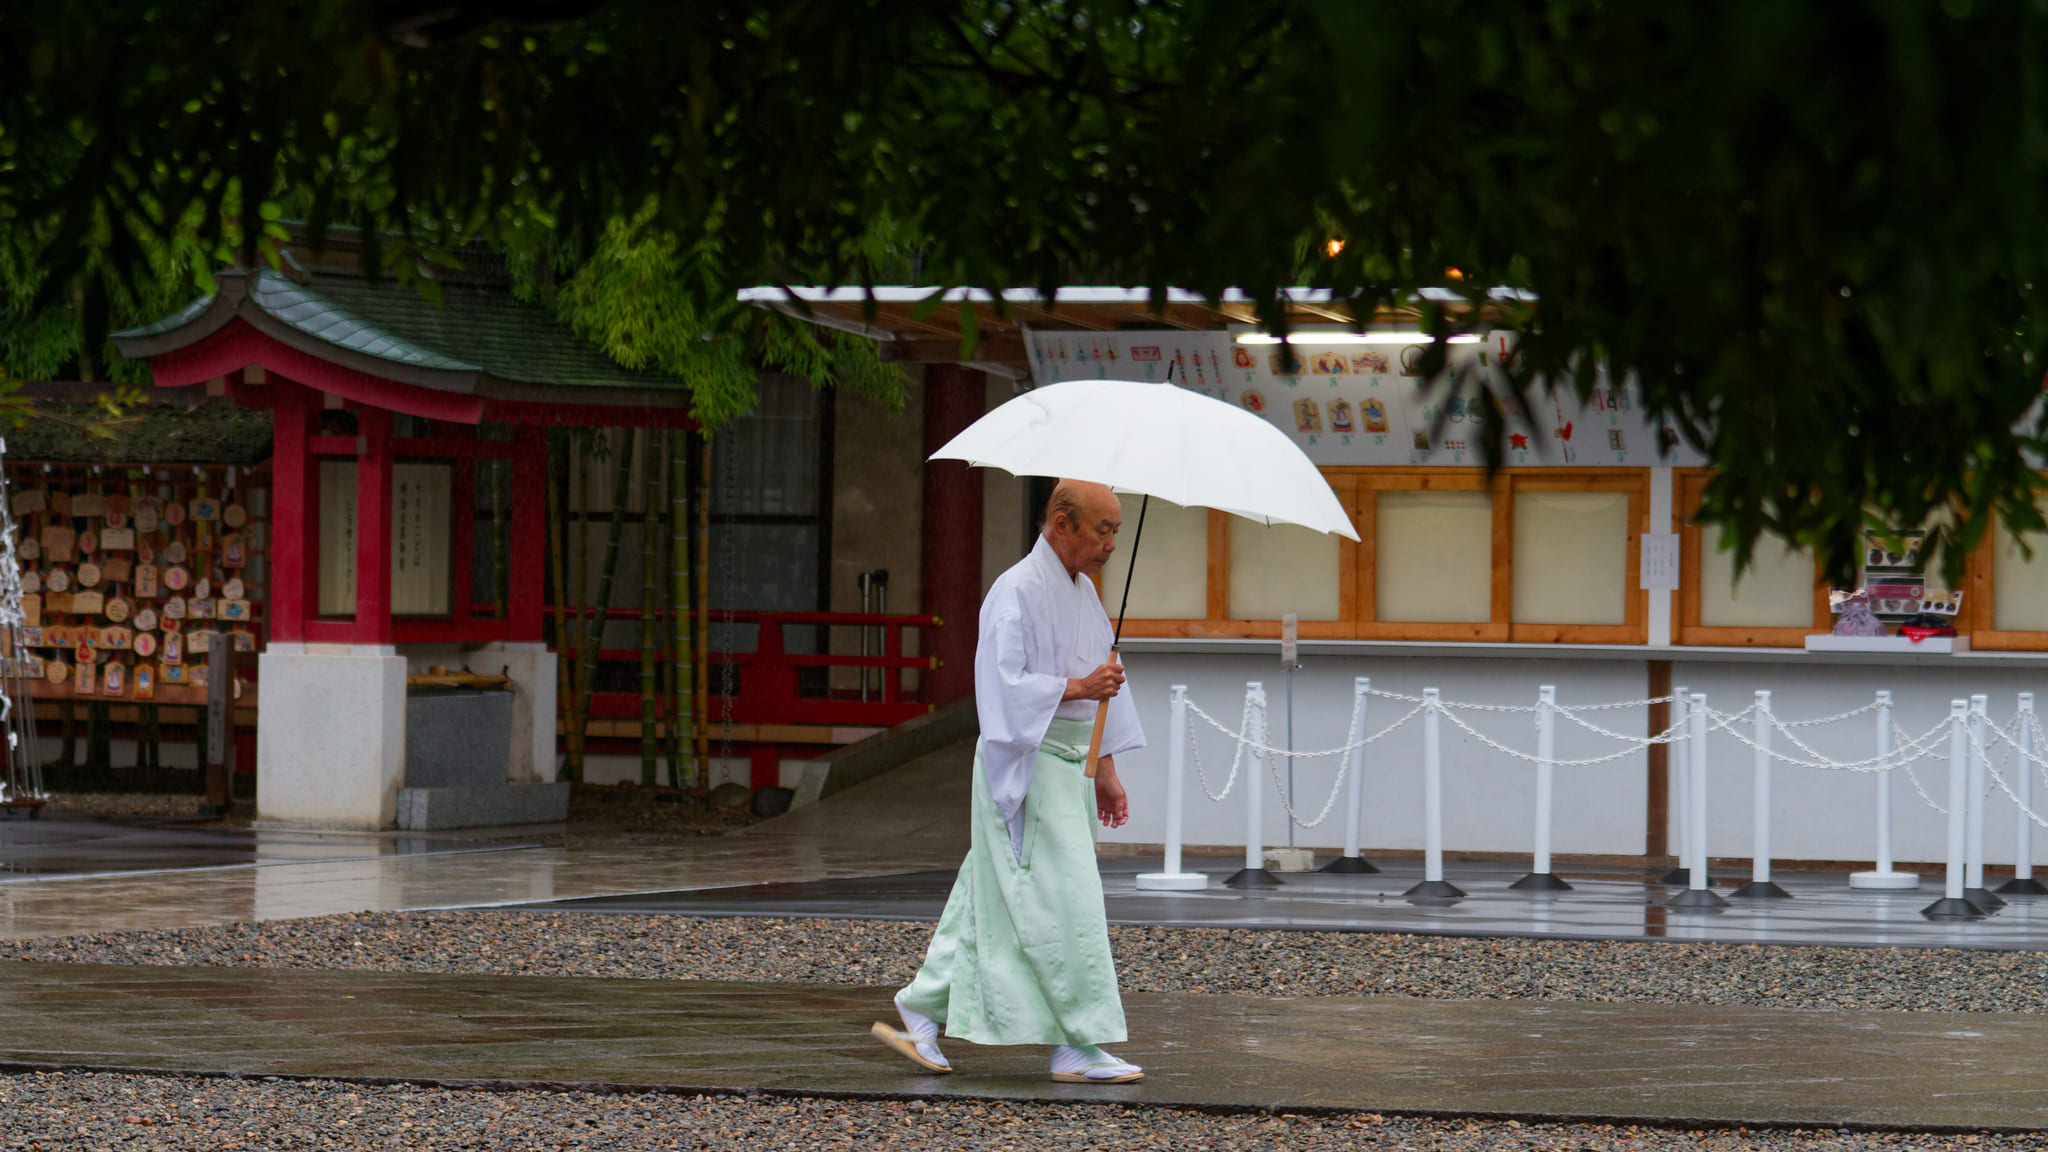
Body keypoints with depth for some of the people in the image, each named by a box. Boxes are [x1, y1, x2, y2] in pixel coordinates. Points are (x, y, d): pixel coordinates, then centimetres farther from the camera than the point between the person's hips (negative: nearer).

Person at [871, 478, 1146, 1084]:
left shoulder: (1083, 592, 14)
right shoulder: (1016, 593, -15)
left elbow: (1101, 683, 21)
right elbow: (1001, 685, -22)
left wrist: (1106, 771, 20)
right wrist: (1077, 688, -25)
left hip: (1065, 765, 9)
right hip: (1022, 767, -9)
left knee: (988, 901, 11)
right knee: (1064, 904, -10)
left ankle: (920, 1012, 18)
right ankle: (1079, 1046, -8)